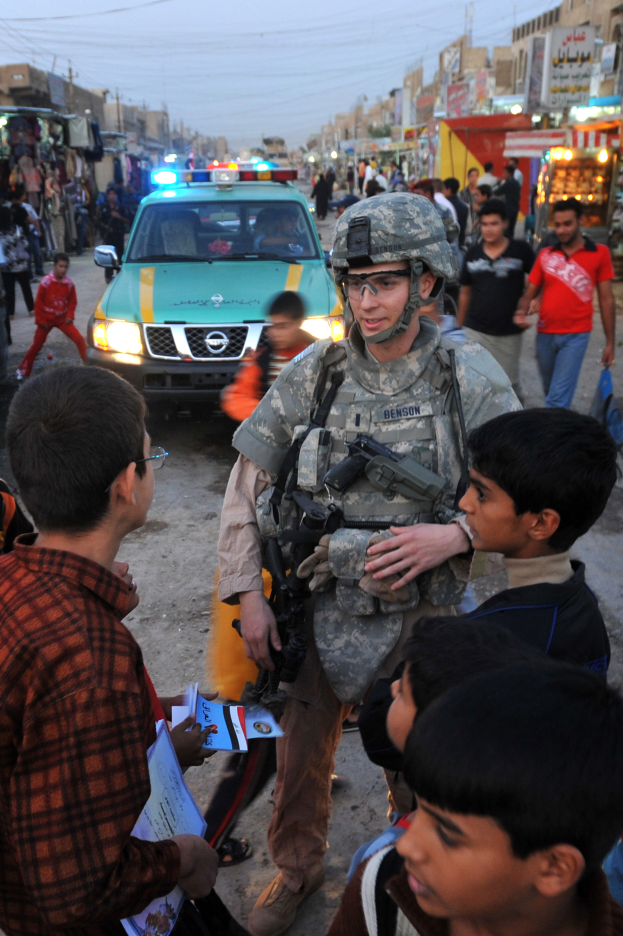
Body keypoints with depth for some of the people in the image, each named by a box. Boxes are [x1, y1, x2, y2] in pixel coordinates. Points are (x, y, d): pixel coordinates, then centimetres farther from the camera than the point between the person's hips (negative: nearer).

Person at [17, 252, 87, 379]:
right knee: (37, 345, 6)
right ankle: (23, 370, 22)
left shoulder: (69, 283, -8)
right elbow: (39, 302, -10)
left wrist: (70, 315, -7)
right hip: (47, 319, -2)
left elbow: (73, 301, 6)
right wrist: (41, 320, -9)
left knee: (79, 339, -11)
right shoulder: (46, 281, -17)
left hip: (62, 319, 2)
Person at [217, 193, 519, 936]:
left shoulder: (470, 378, -12)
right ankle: (297, 871, 47)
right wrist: (247, 595, -4)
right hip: (324, 608, 2)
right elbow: (247, 485, -1)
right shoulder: (312, 372, -7)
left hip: (423, 614, -1)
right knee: (300, 755, 17)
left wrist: (456, 534, -26)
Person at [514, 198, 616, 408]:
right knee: (550, 390, 18)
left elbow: (606, 300, 1)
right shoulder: (545, 254, 5)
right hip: (545, 334, 4)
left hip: (576, 335, -3)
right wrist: (522, 312, -15)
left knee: (557, 398, -10)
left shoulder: (599, 253, -2)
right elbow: (530, 293, 8)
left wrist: (610, 342, 2)